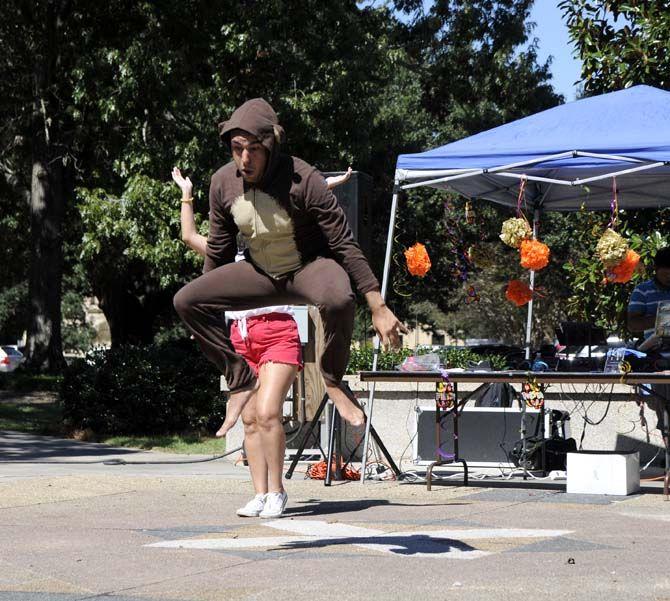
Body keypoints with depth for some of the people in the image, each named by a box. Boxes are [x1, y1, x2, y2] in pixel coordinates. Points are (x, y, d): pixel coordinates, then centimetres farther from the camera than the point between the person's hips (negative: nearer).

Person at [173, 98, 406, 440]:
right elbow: (218, 249, 5)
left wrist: (378, 308, -24)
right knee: (185, 301, -11)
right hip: (260, 274, 5)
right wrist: (204, 314, 14)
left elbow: (345, 245, -22)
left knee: (338, 299, -40)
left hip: (310, 268, -5)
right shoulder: (223, 183, -11)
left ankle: (332, 381, -13)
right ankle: (242, 380, -2)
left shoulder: (303, 180, -26)